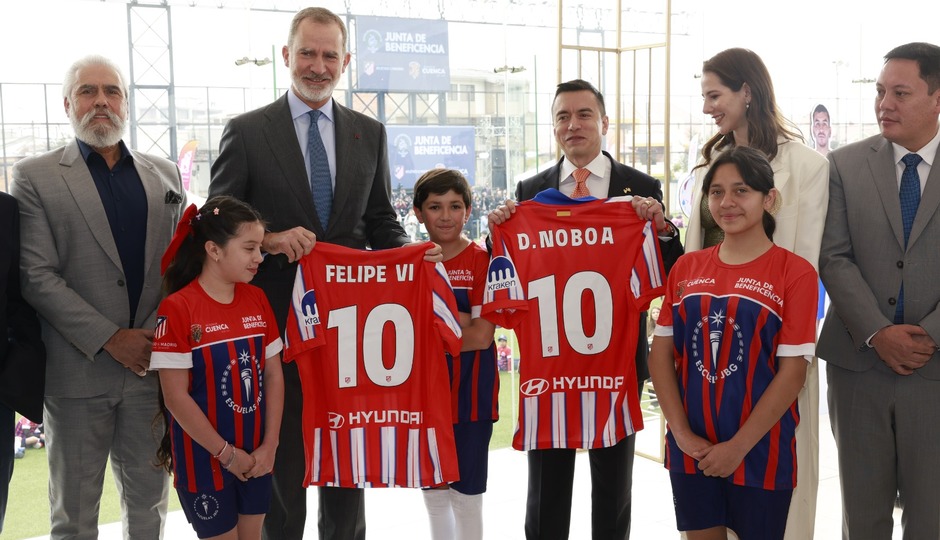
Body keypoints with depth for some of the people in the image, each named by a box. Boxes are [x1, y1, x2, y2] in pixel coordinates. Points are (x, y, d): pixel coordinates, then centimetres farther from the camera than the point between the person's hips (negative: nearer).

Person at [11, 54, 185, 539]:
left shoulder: (164, 174, 10)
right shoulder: (35, 176, -1)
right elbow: (36, 276, -9)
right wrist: (109, 338, -15)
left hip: (152, 366, 3)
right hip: (77, 369, -3)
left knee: (149, 499, 14)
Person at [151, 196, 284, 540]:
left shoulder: (257, 300, 2)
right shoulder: (178, 309, -15)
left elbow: (273, 376, 3)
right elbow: (176, 397, -16)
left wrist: (269, 445, -4)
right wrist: (225, 452, -12)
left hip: (255, 455, 5)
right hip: (204, 458, -5)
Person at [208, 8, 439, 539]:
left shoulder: (370, 133, 8)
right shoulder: (246, 131, -2)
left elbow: (381, 221, 10)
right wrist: (269, 240, -21)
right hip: (277, 313, -2)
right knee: (283, 451, 9)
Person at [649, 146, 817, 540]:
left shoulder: (794, 272, -7)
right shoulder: (686, 268, 5)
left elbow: (792, 372, -11)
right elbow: (661, 354, 2)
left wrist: (738, 446, -13)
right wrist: (681, 433, -8)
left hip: (759, 451, -3)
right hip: (691, 448, 3)